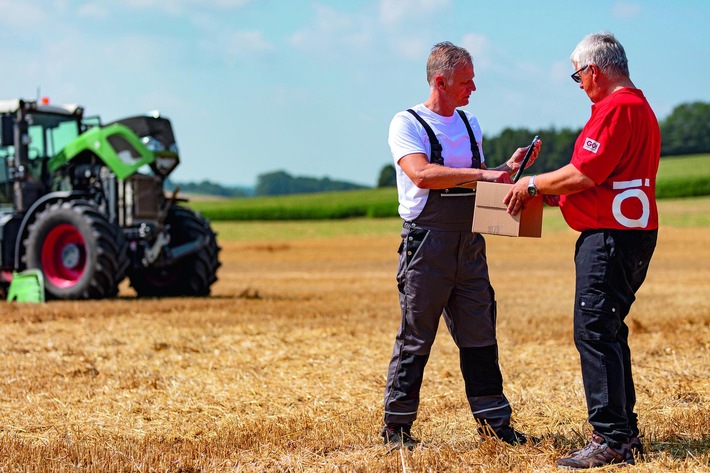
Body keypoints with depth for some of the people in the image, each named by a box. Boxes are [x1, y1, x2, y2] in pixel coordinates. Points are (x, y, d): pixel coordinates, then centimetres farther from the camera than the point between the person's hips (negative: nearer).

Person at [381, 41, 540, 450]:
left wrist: (508, 170, 4)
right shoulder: (407, 124, -6)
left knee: (479, 333, 9)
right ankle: (397, 426, 8)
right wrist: (480, 174, -25)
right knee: (416, 337, -1)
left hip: (470, 243, 6)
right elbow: (422, 175, -23)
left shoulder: (470, 124, 16)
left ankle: (493, 419, 16)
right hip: (427, 243, -6)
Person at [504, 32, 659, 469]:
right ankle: (625, 435, 19)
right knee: (608, 333, 15)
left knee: (595, 332, -10)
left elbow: (584, 174, -19)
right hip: (631, 233, 11)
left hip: (610, 237, -11)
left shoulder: (616, 109, -14)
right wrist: (552, 195, 22)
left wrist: (534, 185, -4)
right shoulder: (640, 107, 20)